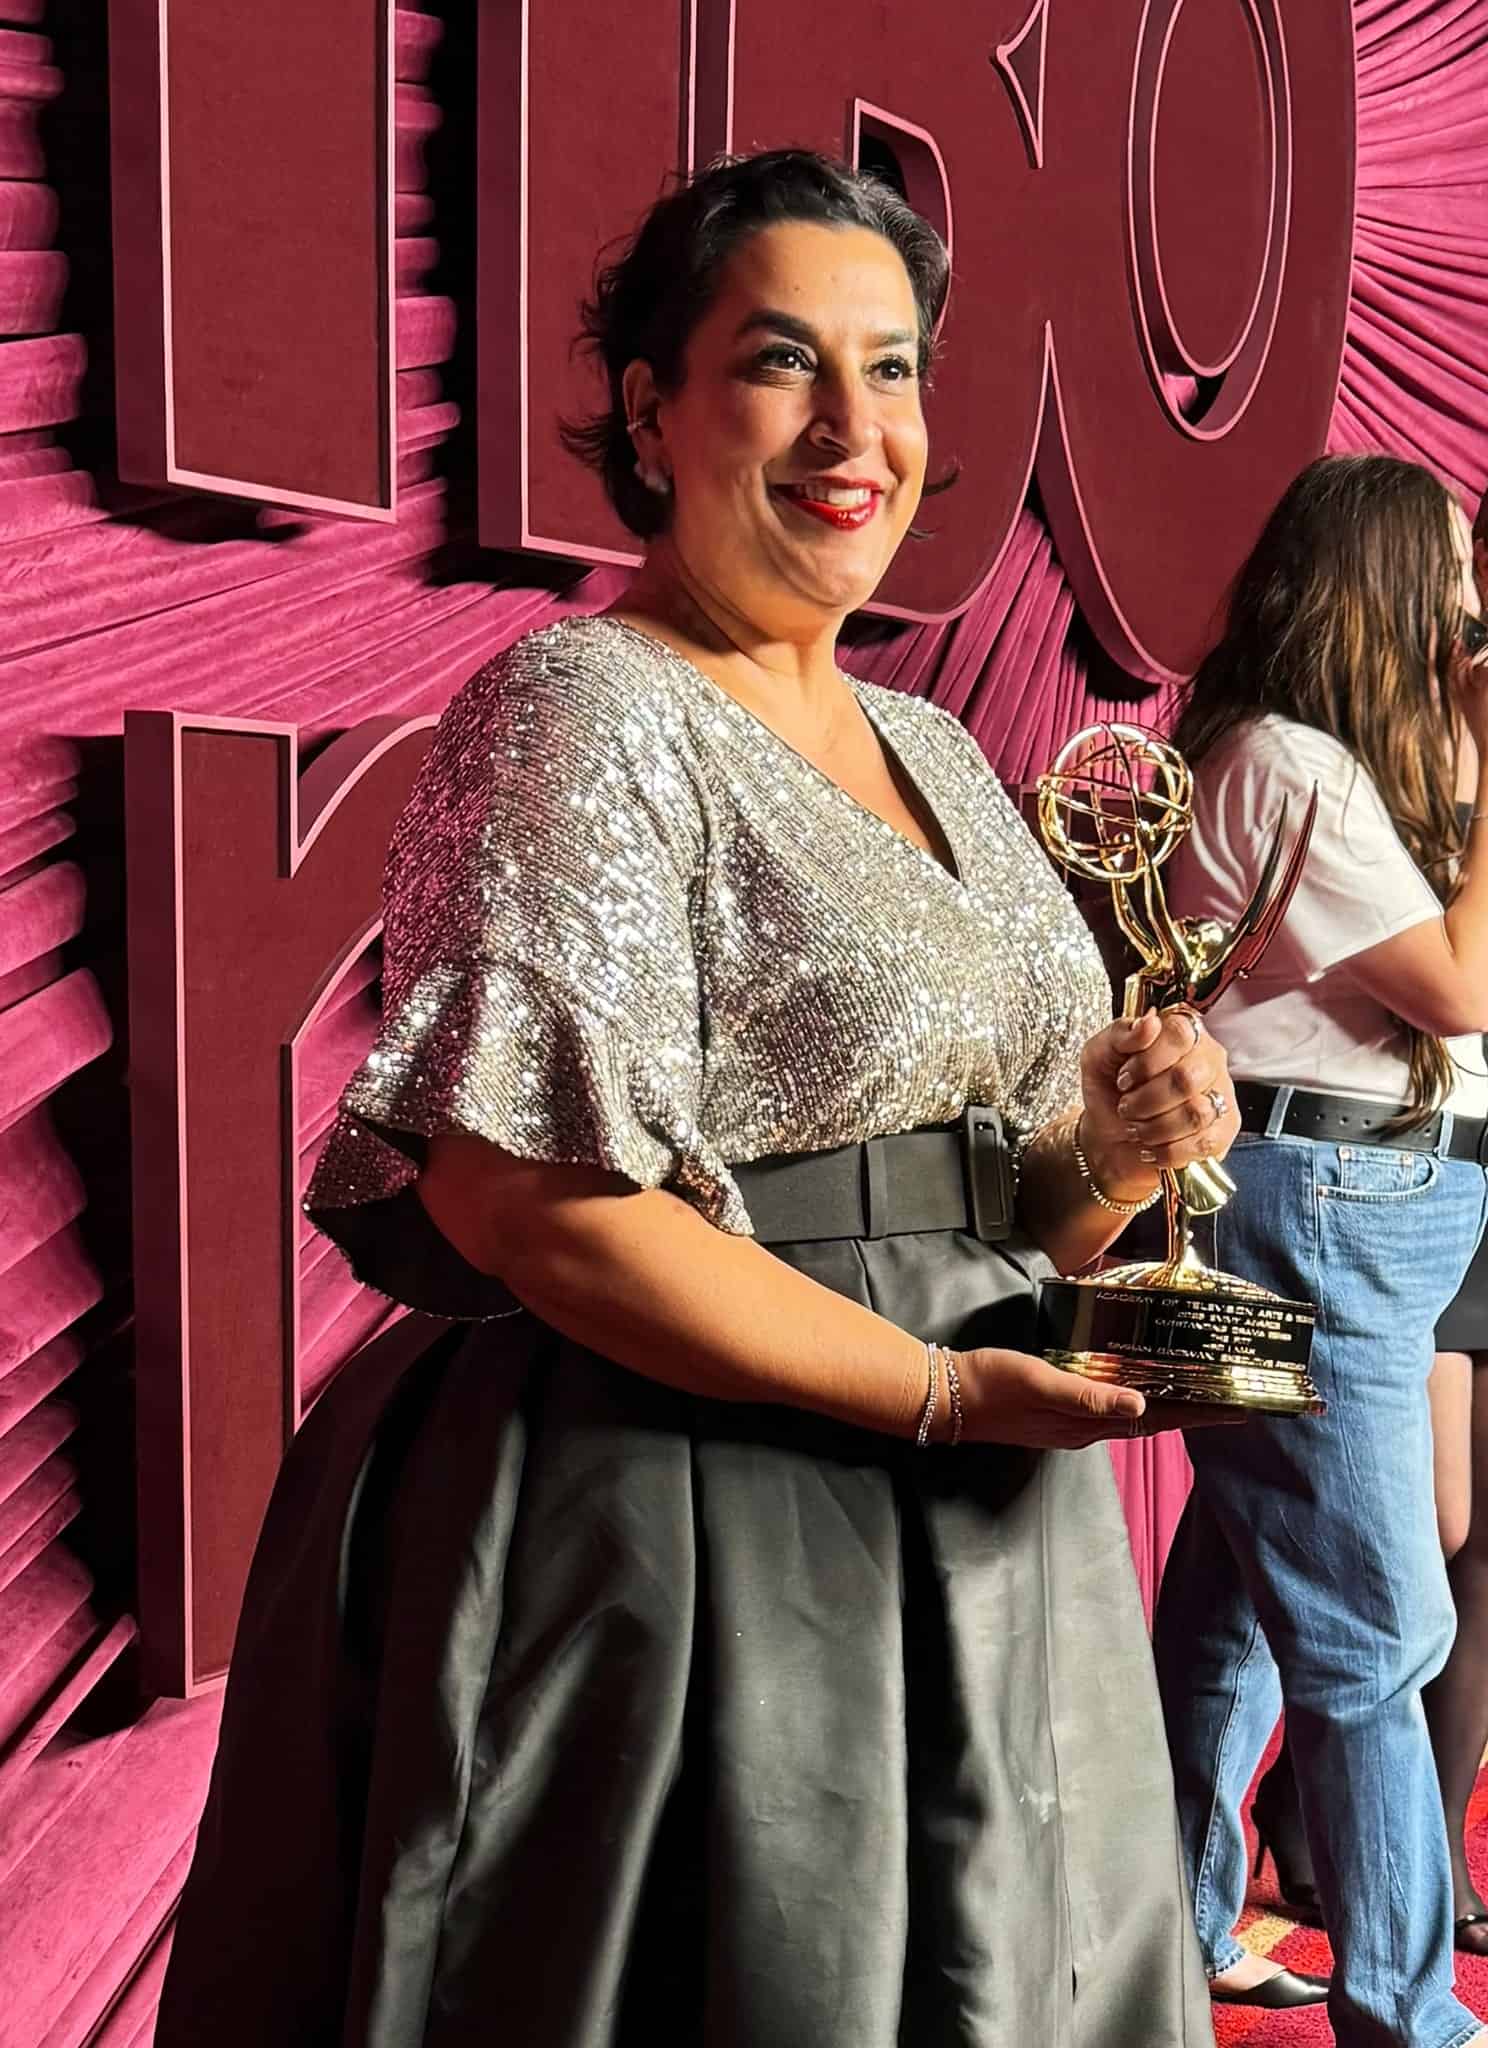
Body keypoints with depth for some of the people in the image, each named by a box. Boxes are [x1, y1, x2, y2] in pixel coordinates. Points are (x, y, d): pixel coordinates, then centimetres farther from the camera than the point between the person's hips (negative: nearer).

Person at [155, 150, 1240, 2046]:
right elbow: (516, 1193, -21)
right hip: (684, 1566, -7)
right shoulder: (580, 715, -11)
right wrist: (937, 1392, -19)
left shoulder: (933, 752, 13)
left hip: (978, 1562, 8)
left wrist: (1112, 1147, -5)